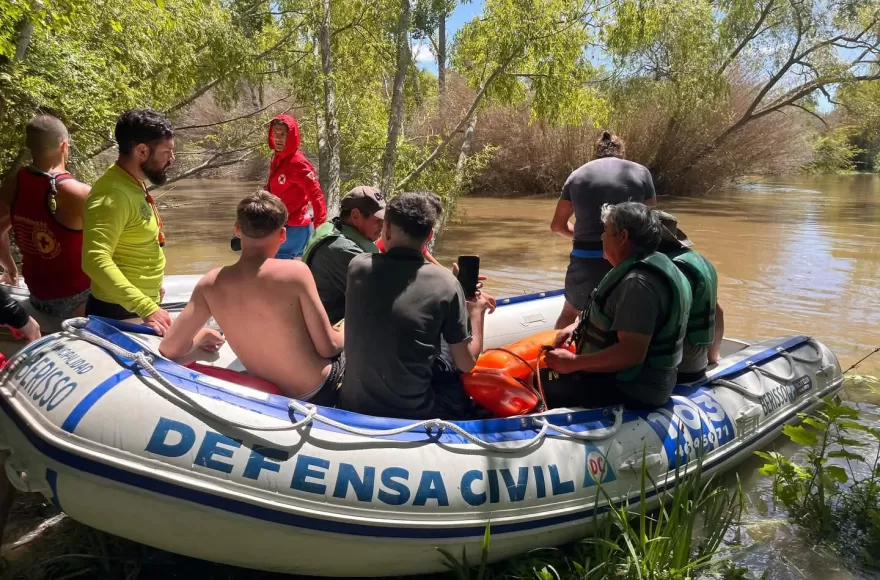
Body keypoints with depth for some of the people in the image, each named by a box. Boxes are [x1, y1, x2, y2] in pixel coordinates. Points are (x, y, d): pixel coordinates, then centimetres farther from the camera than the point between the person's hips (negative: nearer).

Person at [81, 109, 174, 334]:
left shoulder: (132, 183, 6)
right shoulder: (113, 195, -24)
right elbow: (96, 260, -36)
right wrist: (146, 308, -42)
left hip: (141, 305, 9)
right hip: (120, 312, -9)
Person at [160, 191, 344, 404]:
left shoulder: (210, 284, -9)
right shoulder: (295, 272, -22)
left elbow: (169, 348, -5)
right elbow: (327, 347, -17)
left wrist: (201, 336, 16)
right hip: (322, 392, -5)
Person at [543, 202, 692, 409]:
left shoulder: (638, 282, -26)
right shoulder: (640, 267, 7)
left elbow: (631, 353, -32)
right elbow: (616, 315, 21)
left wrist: (573, 363, -24)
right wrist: (577, 327, 6)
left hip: (632, 389, -10)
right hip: (632, 378, 10)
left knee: (542, 383, -9)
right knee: (548, 367, 16)